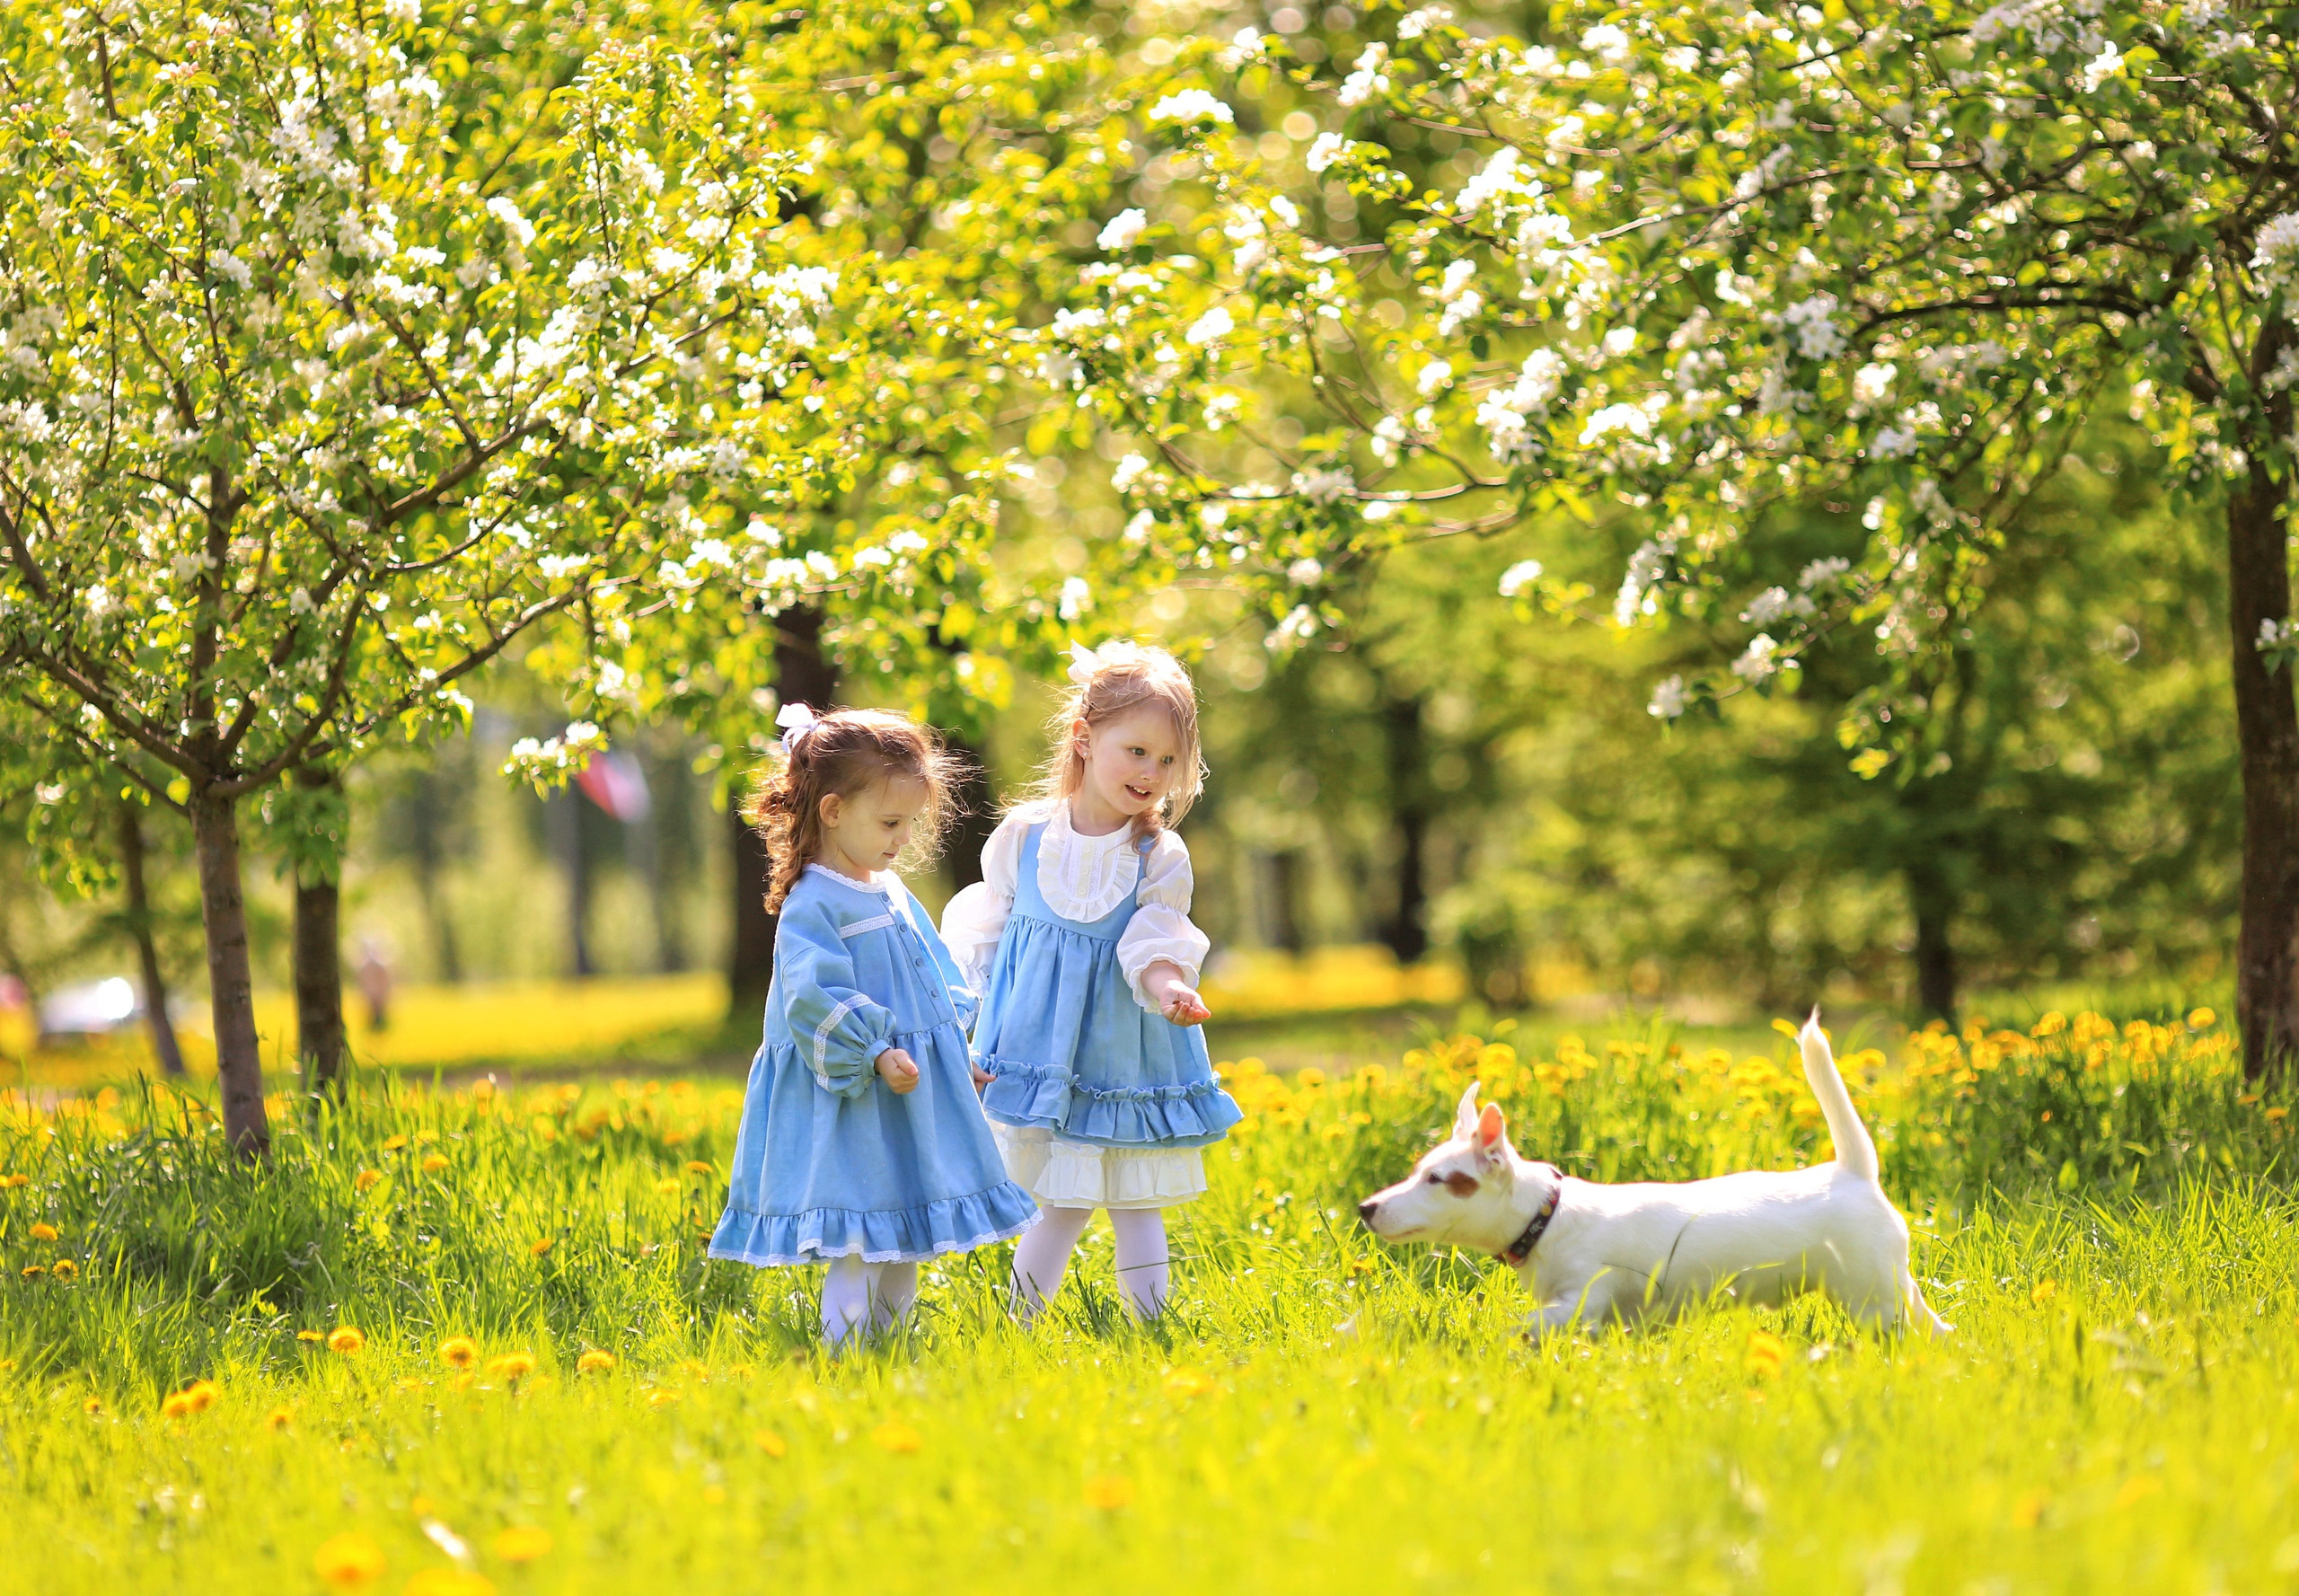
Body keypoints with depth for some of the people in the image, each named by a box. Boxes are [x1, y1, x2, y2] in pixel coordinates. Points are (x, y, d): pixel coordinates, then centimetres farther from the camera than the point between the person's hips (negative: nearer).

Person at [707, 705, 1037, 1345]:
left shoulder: (891, 893, 13)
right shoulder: (811, 905, -15)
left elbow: (935, 976, 24)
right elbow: (817, 997, -23)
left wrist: (957, 1052, 22)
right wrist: (876, 1053, -26)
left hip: (914, 1087, 9)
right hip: (852, 1099, -9)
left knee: (905, 1236, 13)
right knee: (863, 1239, -11)